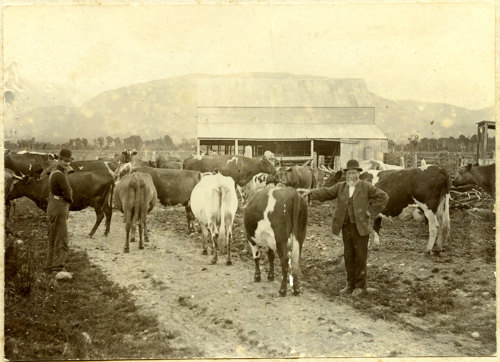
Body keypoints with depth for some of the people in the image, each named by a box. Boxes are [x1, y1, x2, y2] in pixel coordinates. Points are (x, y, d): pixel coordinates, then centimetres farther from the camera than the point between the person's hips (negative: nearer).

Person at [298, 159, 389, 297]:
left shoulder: (366, 187, -2)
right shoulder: (340, 187, 9)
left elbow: (383, 197, -2)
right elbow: (326, 192, 4)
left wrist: (370, 211, -6)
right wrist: (310, 192, -9)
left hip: (361, 227, -4)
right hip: (346, 226, 4)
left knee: (360, 256, 2)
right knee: (348, 256, 10)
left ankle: (360, 285, 13)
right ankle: (351, 284, 21)